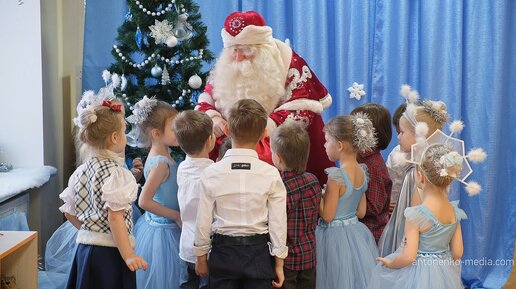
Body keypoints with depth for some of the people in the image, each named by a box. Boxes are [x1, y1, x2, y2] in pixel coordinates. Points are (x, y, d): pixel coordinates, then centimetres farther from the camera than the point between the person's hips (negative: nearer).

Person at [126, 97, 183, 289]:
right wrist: (176, 216, -20)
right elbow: (144, 201, -27)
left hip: (154, 224, 9)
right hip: (164, 231, -9)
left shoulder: (161, 156, 5)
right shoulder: (161, 163, -23)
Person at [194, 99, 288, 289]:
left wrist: (201, 256, 10)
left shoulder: (211, 173, -9)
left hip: (223, 252, 1)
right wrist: (279, 263, 2)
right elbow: (278, 223, -7)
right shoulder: (271, 174, -10)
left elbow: (203, 222, -4)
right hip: (258, 252, 0)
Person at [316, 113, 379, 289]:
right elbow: (361, 212, 10)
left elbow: (327, 215, -17)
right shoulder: (362, 172, 2)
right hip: (357, 232, 7)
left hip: (335, 236, -7)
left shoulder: (336, 175, -20)